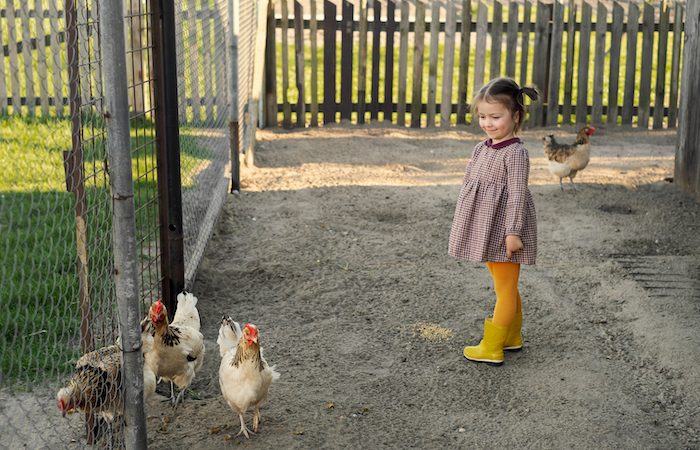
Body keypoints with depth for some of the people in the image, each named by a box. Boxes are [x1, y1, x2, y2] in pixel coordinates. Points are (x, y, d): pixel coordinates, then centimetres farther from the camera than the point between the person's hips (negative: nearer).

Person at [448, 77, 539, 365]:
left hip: (504, 228, -9)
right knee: (502, 285, 20)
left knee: (506, 287, 2)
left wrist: (513, 232, -22)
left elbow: (517, 194, -20)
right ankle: (513, 337, 34)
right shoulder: (482, 149, 9)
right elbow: (470, 186, 16)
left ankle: (492, 348, 5)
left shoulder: (516, 153, -16)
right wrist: (465, 223, 19)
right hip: (487, 228, 9)